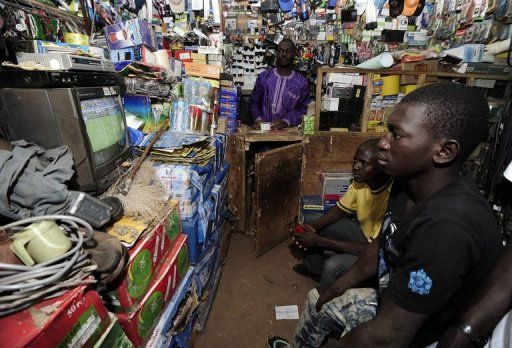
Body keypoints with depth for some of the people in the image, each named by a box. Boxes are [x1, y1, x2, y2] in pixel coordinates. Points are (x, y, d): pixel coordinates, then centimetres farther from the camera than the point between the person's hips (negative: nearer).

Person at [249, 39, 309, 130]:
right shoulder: (264, 77, 9)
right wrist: (257, 119, -5)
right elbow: (253, 101, 13)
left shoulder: (302, 82, 4)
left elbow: (303, 109, 0)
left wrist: (286, 122, -15)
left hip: (288, 130, 0)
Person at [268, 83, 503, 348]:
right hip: (392, 299, 7)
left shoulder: (446, 227, -38)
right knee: (317, 300, 21)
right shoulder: (407, 183, -10)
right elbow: (380, 246, 5)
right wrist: (337, 289, 10)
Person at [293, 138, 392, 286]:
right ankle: (313, 267, 29)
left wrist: (319, 241, -32)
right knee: (312, 229, 3)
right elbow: (340, 210, 1)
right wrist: (313, 226, -18)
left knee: (333, 266, -28)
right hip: (364, 231, 7)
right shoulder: (360, 180, -14)